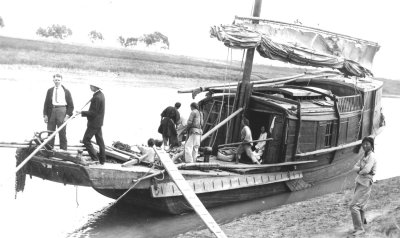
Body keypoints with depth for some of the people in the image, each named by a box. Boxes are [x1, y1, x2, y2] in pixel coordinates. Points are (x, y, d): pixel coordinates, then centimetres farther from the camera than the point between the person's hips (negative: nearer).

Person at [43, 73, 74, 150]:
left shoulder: (66, 91, 4)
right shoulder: (50, 91, 10)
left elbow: (71, 105, 4)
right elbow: (46, 103, 11)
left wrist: (68, 115, -7)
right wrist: (45, 115, 1)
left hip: (62, 112, -2)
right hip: (51, 112, 2)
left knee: (62, 133, 1)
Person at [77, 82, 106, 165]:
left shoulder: (97, 97, -22)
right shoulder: (101, 94, 9)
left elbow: (93, 113, -22)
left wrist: (82, 112, -17)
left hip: (94, 123, -10)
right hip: (99, 122, 10)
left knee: (86, 140, -3)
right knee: (100, 141, 13)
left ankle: (95, 158, -3)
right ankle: (102, 160, 20)